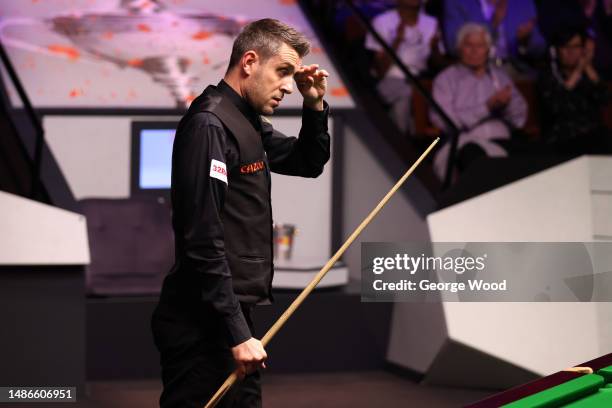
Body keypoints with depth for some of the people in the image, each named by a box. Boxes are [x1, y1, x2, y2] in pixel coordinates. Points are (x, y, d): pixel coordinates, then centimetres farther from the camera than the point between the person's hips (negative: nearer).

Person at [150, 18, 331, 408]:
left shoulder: (249, 123, 13)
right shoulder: (210, 124, -15)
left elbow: (309, 163, 30)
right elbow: (203, 241, -21)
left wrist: (315, 106, 11)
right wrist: (237, 333, -21)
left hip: (232, 316, 10)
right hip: (202, 328, -10)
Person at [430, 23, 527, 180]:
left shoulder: (500, 76, 26)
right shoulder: (446, 79, 14)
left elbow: (520, 117, 17)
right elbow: (444, 120, -4)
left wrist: (507, 104, -6)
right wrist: (487, 107, -6)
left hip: (501, 142, 3)